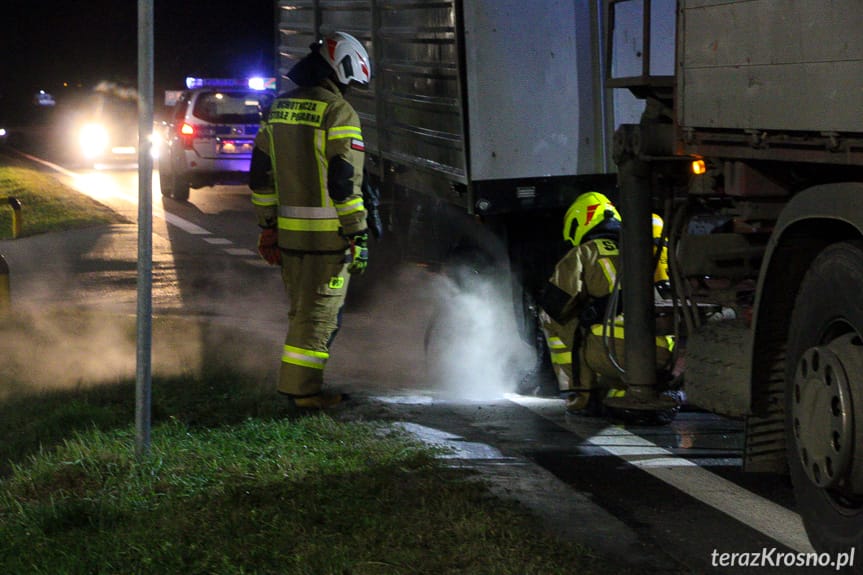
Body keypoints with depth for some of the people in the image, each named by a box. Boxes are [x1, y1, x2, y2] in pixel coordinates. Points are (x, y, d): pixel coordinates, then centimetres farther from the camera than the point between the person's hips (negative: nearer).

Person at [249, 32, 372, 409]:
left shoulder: (279, 109, 12)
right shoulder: (338, 113, -12)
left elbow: (261, 175, 15)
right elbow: (345, 182, -16)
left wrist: (268, 225, 20)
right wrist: (358, 237, -12)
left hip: (289, 232, 7)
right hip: (328, 234, -7)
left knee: (302, 311, 18)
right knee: (320, 313, 0)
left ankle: (299, 384, 22)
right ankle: (302, 389, 2)